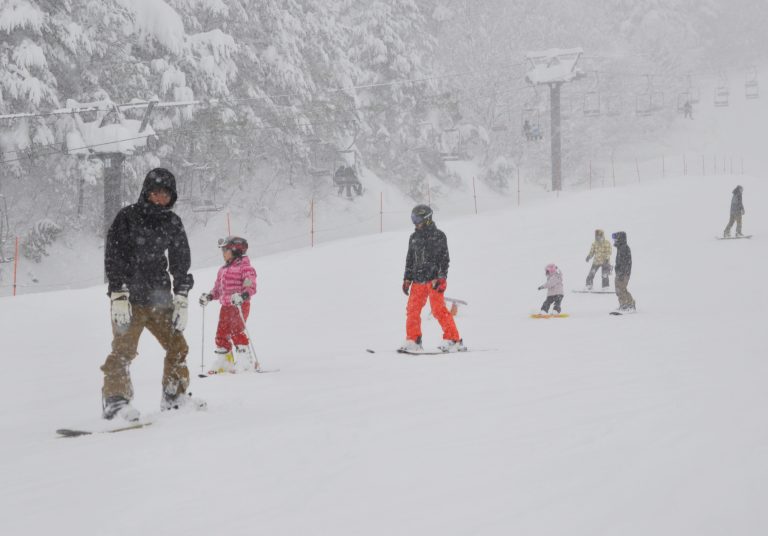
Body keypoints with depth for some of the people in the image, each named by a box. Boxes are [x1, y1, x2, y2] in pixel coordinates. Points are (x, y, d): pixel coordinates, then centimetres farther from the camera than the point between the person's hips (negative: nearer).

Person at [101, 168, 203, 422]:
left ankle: (174, 396, 18)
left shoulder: (172, 223, 9)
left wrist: (181, 299, 7)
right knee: (124, 349, -13)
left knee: (177, 345, 6)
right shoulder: (127, 217, -5)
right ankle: (114, 400, -12)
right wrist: (118, 296, -17)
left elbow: (181, 262, 14)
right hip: (129, 298, -5)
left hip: (159, 298, 5)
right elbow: (113, 257, -10)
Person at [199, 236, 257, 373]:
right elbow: (218, 288, 22)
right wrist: (209, 296, 6)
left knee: (236, 331, -15)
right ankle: (224, 362, 16)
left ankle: (245, 361, -10)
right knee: (221, 334, 7)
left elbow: (251, 287, -15)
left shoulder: (244, 267, -6)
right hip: (226, 306, 8)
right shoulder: (223, 270, 19)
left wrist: (242, 296, -32)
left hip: (240, 305, -8)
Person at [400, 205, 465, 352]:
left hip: (434, 280, -6)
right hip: (418, 281, 6)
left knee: (438, 309, -13)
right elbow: (410, 259, 20)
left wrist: (440, 278, -13)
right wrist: (407, 279, 14)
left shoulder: (438, 236, -2)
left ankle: (454, 340, -10)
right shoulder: (414, 238, 15)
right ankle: (413, 341, 13)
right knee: (412, 310, 3)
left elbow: (444, 258, -5)